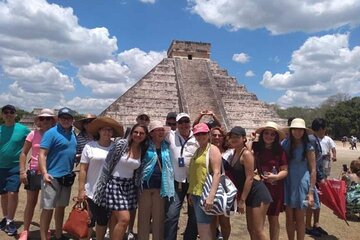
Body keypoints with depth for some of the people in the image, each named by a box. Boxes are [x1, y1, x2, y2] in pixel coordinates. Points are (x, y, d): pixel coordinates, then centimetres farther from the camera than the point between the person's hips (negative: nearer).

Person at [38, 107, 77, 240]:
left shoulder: (72, 134, 11)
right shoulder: (51, 133, -11)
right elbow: (42, 154, -15)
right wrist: (44, 173, -22)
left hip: (67, 177, 7)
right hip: (53, 176, -7)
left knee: (61, 207, 16)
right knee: (48, 208, -2)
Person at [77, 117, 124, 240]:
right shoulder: (90, 146, -5)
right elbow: (83, 169, -5)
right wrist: (81, 190, -8)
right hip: (91, 191, -2)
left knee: (104, 220, 14)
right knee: (89, 221, 8)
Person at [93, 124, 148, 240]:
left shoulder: (143, 150, 4)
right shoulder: (121, 144, -11)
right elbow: (107, 163, -8)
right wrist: (103, 183, -7)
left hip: (129, 185, 5)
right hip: (115, 183, -5)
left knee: (115, 219, 11)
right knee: (124, 219, -13)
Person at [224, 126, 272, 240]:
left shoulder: (246, 154, -17)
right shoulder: (234, 153, 9)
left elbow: (249, 178, -20)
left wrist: (242, 200, -18)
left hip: (258, 193, -9)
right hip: (250, 194, 9)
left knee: (258, 230, -4)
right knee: (251, 229, 15)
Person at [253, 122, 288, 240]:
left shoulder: (279, 151, -3)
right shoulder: (256, 148, -5)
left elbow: (285, 170, -2)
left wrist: (276, 177, -20)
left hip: (275, 189, 0)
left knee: (273, 219, 14)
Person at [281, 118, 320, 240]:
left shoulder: (308, 147, -7)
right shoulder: (285, 144, -1)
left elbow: (313, 170, -6)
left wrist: (311, 192, -10)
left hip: (301, 183, -2)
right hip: (287, 183, 2)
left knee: (299, 219, 9)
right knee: (289, 218, 12)